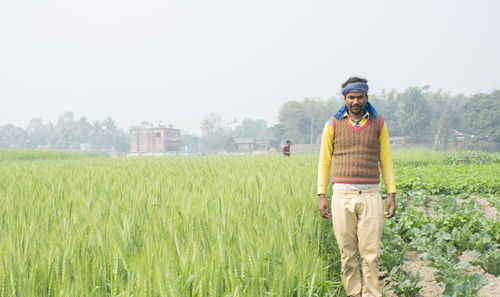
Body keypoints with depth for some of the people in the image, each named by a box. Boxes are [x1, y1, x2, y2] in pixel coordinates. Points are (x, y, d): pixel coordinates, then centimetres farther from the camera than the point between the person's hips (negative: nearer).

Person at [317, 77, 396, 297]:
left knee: (370, 253, -3)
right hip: (342, 196, 0)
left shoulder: (378, 123, 8)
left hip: (370, 196, 0)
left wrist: (392, 194, 5)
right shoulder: (333, 125, 6)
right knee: (347, 252, 3)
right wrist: (321, 196, 3)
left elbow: (386, 161, 11)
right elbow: (324, 161, 9)